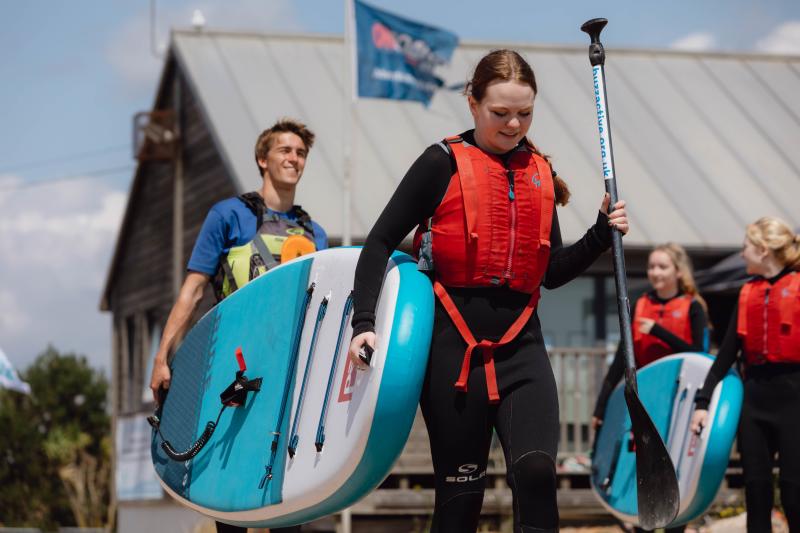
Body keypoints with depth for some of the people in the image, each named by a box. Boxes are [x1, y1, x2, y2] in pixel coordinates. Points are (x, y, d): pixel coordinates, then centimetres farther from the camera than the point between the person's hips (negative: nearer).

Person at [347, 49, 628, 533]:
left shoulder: (542, 175, 10)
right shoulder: (444, 164, -3)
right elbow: (381, 243, -3)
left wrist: (602, 234, 1)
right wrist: (364, 323, -14)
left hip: (521, 347, 3)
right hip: (454, 346, -3)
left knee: (537, 472, -18)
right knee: (460, 491, 3)